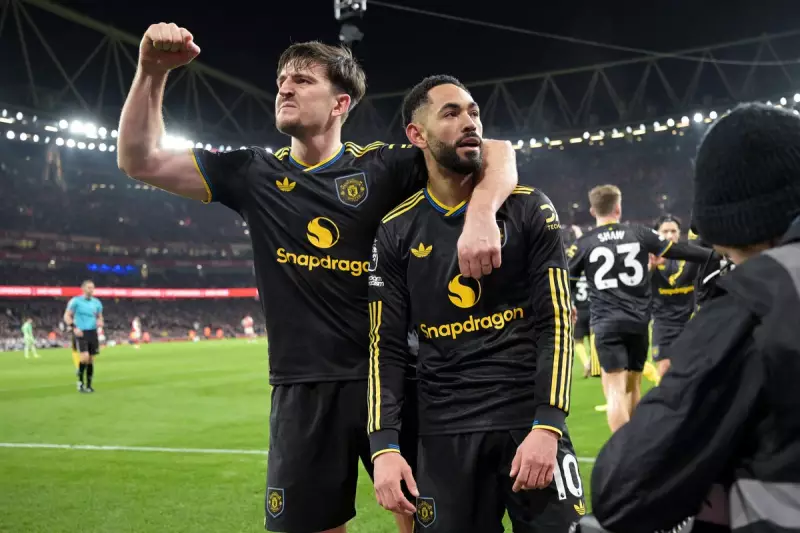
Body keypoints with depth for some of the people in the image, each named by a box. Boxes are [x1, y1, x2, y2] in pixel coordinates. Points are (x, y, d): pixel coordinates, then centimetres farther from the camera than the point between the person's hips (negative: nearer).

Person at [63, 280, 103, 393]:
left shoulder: (97, 302, 10)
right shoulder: (75, 301, -2)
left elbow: (100, 317, 20)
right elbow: (67, 316, -1)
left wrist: (100, 322, -3)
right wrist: (74, 328, -14)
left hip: (93, 333, 4)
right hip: (81, 333, -4)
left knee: (91, 359, 5)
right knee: (85, 357, -19)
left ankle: (88, 385, 15)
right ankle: (80, 381, 0)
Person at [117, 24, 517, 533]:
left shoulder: (384, 167, -2)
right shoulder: (256, 175, 6)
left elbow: (497, 152, -7)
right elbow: (141, 161, 5)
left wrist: (481, 215, -28)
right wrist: (153, 72, -8)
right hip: (303, 388, 2)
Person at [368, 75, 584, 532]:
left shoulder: (530, 210, 1)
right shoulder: (397, 232, 4)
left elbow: (555, 322, -3)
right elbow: (388, 346, 4)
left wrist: (547, 425, -13)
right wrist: (385, 444, -7)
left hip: (530, 419, -1)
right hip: (444, 432, 1)